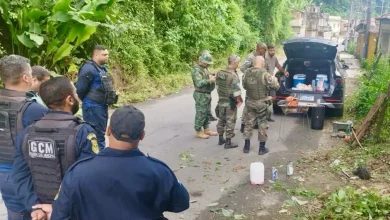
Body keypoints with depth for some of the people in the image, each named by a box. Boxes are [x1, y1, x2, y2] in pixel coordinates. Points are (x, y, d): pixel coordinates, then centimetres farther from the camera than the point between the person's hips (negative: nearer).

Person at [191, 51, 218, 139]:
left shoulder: (205, 68, 11)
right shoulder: (196, 70, -18)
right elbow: (199, 83, -28)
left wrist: (212, 77, 0)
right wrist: (209, 80, -32)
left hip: (207, 94, 9)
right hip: (201, 95, -9)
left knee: (207, 113, 16)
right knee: (201, 114, -1)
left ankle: (206, 129, 27)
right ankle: (198, 131, 10)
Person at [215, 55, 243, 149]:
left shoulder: (219, 73, 1)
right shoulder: (233, 75, -22)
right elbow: (236, 91, -21)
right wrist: (239, 100, -6)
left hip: (221, 101, 7)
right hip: (230, 102, -7)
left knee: (221, 120, 19)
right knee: (230, 122, 3)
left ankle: (221, 139, 30)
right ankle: (228, 142, 9)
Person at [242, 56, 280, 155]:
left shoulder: (247, 73, -2)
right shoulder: (264, 74, -16)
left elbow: (244, 85, 10)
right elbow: (275, 86, -11)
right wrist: (274, 80, 10)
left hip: (250, 102, 4)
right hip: (261, 103, -4)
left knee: (249, 122, 14)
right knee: (262, 124, 7)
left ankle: (246, 146, 20)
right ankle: (262, 148, 13)